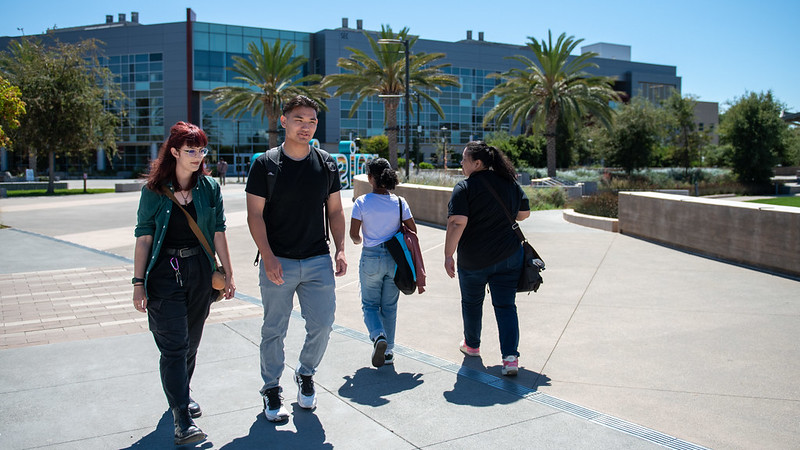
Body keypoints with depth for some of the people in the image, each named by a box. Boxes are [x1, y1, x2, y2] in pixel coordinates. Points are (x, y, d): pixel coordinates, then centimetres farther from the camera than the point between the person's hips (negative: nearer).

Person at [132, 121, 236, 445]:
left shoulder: (209, 187, 4)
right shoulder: (154, 190, -3)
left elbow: (218, 232, 6)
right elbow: (144, 237, -2)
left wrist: (228, 274, 6)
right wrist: (138, 282, -5)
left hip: (200, 271, 3)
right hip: (164, 273, -3)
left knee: (191, 342, 14)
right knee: (173, 346, -8)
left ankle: (180, 395, 36)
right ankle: (182, 421, -7)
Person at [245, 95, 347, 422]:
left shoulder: (326, 164, 7)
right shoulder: (265, 164, -2)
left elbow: (335, 211, 11)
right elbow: (255, 215, -4)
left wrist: (340, 250, 0)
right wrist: (268, 257, -15)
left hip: (318, 261, 3)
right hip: (278, 263, -2)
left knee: (322, 326, 3)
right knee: (274, 330, 6)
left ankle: (305, 374, 31)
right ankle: (272, 390, 25)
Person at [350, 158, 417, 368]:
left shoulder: (362, 202, -9)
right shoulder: (399, 202, -3)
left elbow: (354, 234, -8)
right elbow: (413, 231, 1)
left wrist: (359, 240, 14)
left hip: (371, 258, -2)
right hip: (394, 258, 3)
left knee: (370, 304, 12)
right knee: (389, 306, 14)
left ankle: (378, 336, -14)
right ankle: (388, 351, 18)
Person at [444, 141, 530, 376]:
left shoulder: (465, 188, -13)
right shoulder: (510, 183, 3)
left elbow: (457, 223, -21)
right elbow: (524, 213, 13)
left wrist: (448, 255, -17)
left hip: (473, 260, -3)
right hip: (509, 257, 3)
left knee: (472, 302, 18)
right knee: (506, 305, 5)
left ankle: (472, 345, 37)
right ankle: (510, 356, -6)